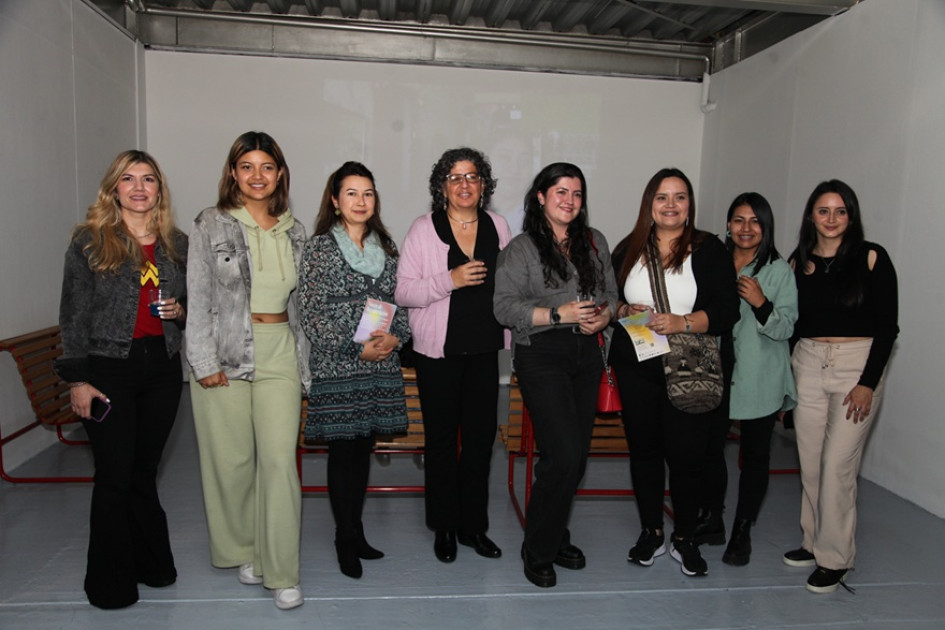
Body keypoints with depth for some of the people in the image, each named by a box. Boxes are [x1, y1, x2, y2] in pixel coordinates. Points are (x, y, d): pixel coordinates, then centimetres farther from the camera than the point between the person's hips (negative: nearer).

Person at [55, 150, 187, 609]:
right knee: (114, 476, 1)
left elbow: (193, 305, 19)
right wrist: (77, 380, -7)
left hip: (162, 367, 3)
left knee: (144, 470, 13)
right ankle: (111, 582, 19)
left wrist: (180, 311, -5)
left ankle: (152, 564, 29)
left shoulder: (177, 244, 9)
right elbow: (73, 316, -3)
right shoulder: (89, 241, -1)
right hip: (109, 369, -3)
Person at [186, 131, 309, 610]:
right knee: (231, 460, 5)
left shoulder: (294, 231, 12)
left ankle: (281, 572, 7)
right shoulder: (211, 225, 1)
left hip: (280, 354, 2)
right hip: (225, 355, -2)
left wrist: (303, 359, 13)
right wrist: (205, 362, -9)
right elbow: (198, 298, -2)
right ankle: (241, 552, 27)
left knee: (280, 460, -3)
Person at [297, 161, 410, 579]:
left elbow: (402, 302, 13)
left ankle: (356, 532, 25)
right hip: (336, 368, -4)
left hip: (381, 367, 4)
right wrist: (357, 348, -14)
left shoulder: (386, 246, 11)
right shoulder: (319, 248, -3)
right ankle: (345, 539, 17)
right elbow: (311, 315, -8)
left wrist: (395, 337, -7)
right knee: (342, 450, 1)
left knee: (364, 448, 11)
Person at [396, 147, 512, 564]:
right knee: (441, 439, 7)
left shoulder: (498, 227, 7)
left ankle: (473, 525, 25)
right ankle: (444, 527, 24)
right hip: (439, 351, -3)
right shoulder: (424, 229, -4)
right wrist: (450, 280, -21)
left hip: (484, 349, 3)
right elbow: (403, 292, -9)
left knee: (481, 436, 8)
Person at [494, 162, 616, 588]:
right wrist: (558, 314, -17)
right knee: (564, 454, -12)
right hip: (541, 356, -5)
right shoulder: (522, 248, -3)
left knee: (577, 455, 10)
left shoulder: (595, 242, 13)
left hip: (586, 353, 6)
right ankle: (538, 549, 9)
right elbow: (505, 306, -10)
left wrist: (604, 315, -6)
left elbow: (612, 293, 16)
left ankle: (555, 537, 30)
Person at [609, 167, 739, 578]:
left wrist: (683, 322, -22)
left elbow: (728, 310, -7)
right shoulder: (628, 250, 8)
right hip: (636, 368, 3)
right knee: (644, 449, 10)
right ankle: (651, 533, 28)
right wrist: (625, 311, -9)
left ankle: (685, 539, 22)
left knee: (685, 454, 0)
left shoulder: (709, 250, -1)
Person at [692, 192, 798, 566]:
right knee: (709, 448, 8)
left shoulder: (779, 270, -3)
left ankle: (742, 532, 22)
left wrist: (761, 303, -21)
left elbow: (786, 327, -7)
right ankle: (711, 521, 28)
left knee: (755, 455, 7)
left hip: (760, 381, -2)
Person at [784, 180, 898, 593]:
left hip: (857, 366, -3)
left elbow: (888, 326, -4)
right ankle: (814, 542, 26)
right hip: (808, 365, 4)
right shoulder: (799, 262, 6)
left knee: (837, 464, -4)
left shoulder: (871, 258, -3)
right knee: (809, 463, 9)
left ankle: (834, 559, 11)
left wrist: (868, 382, -10)